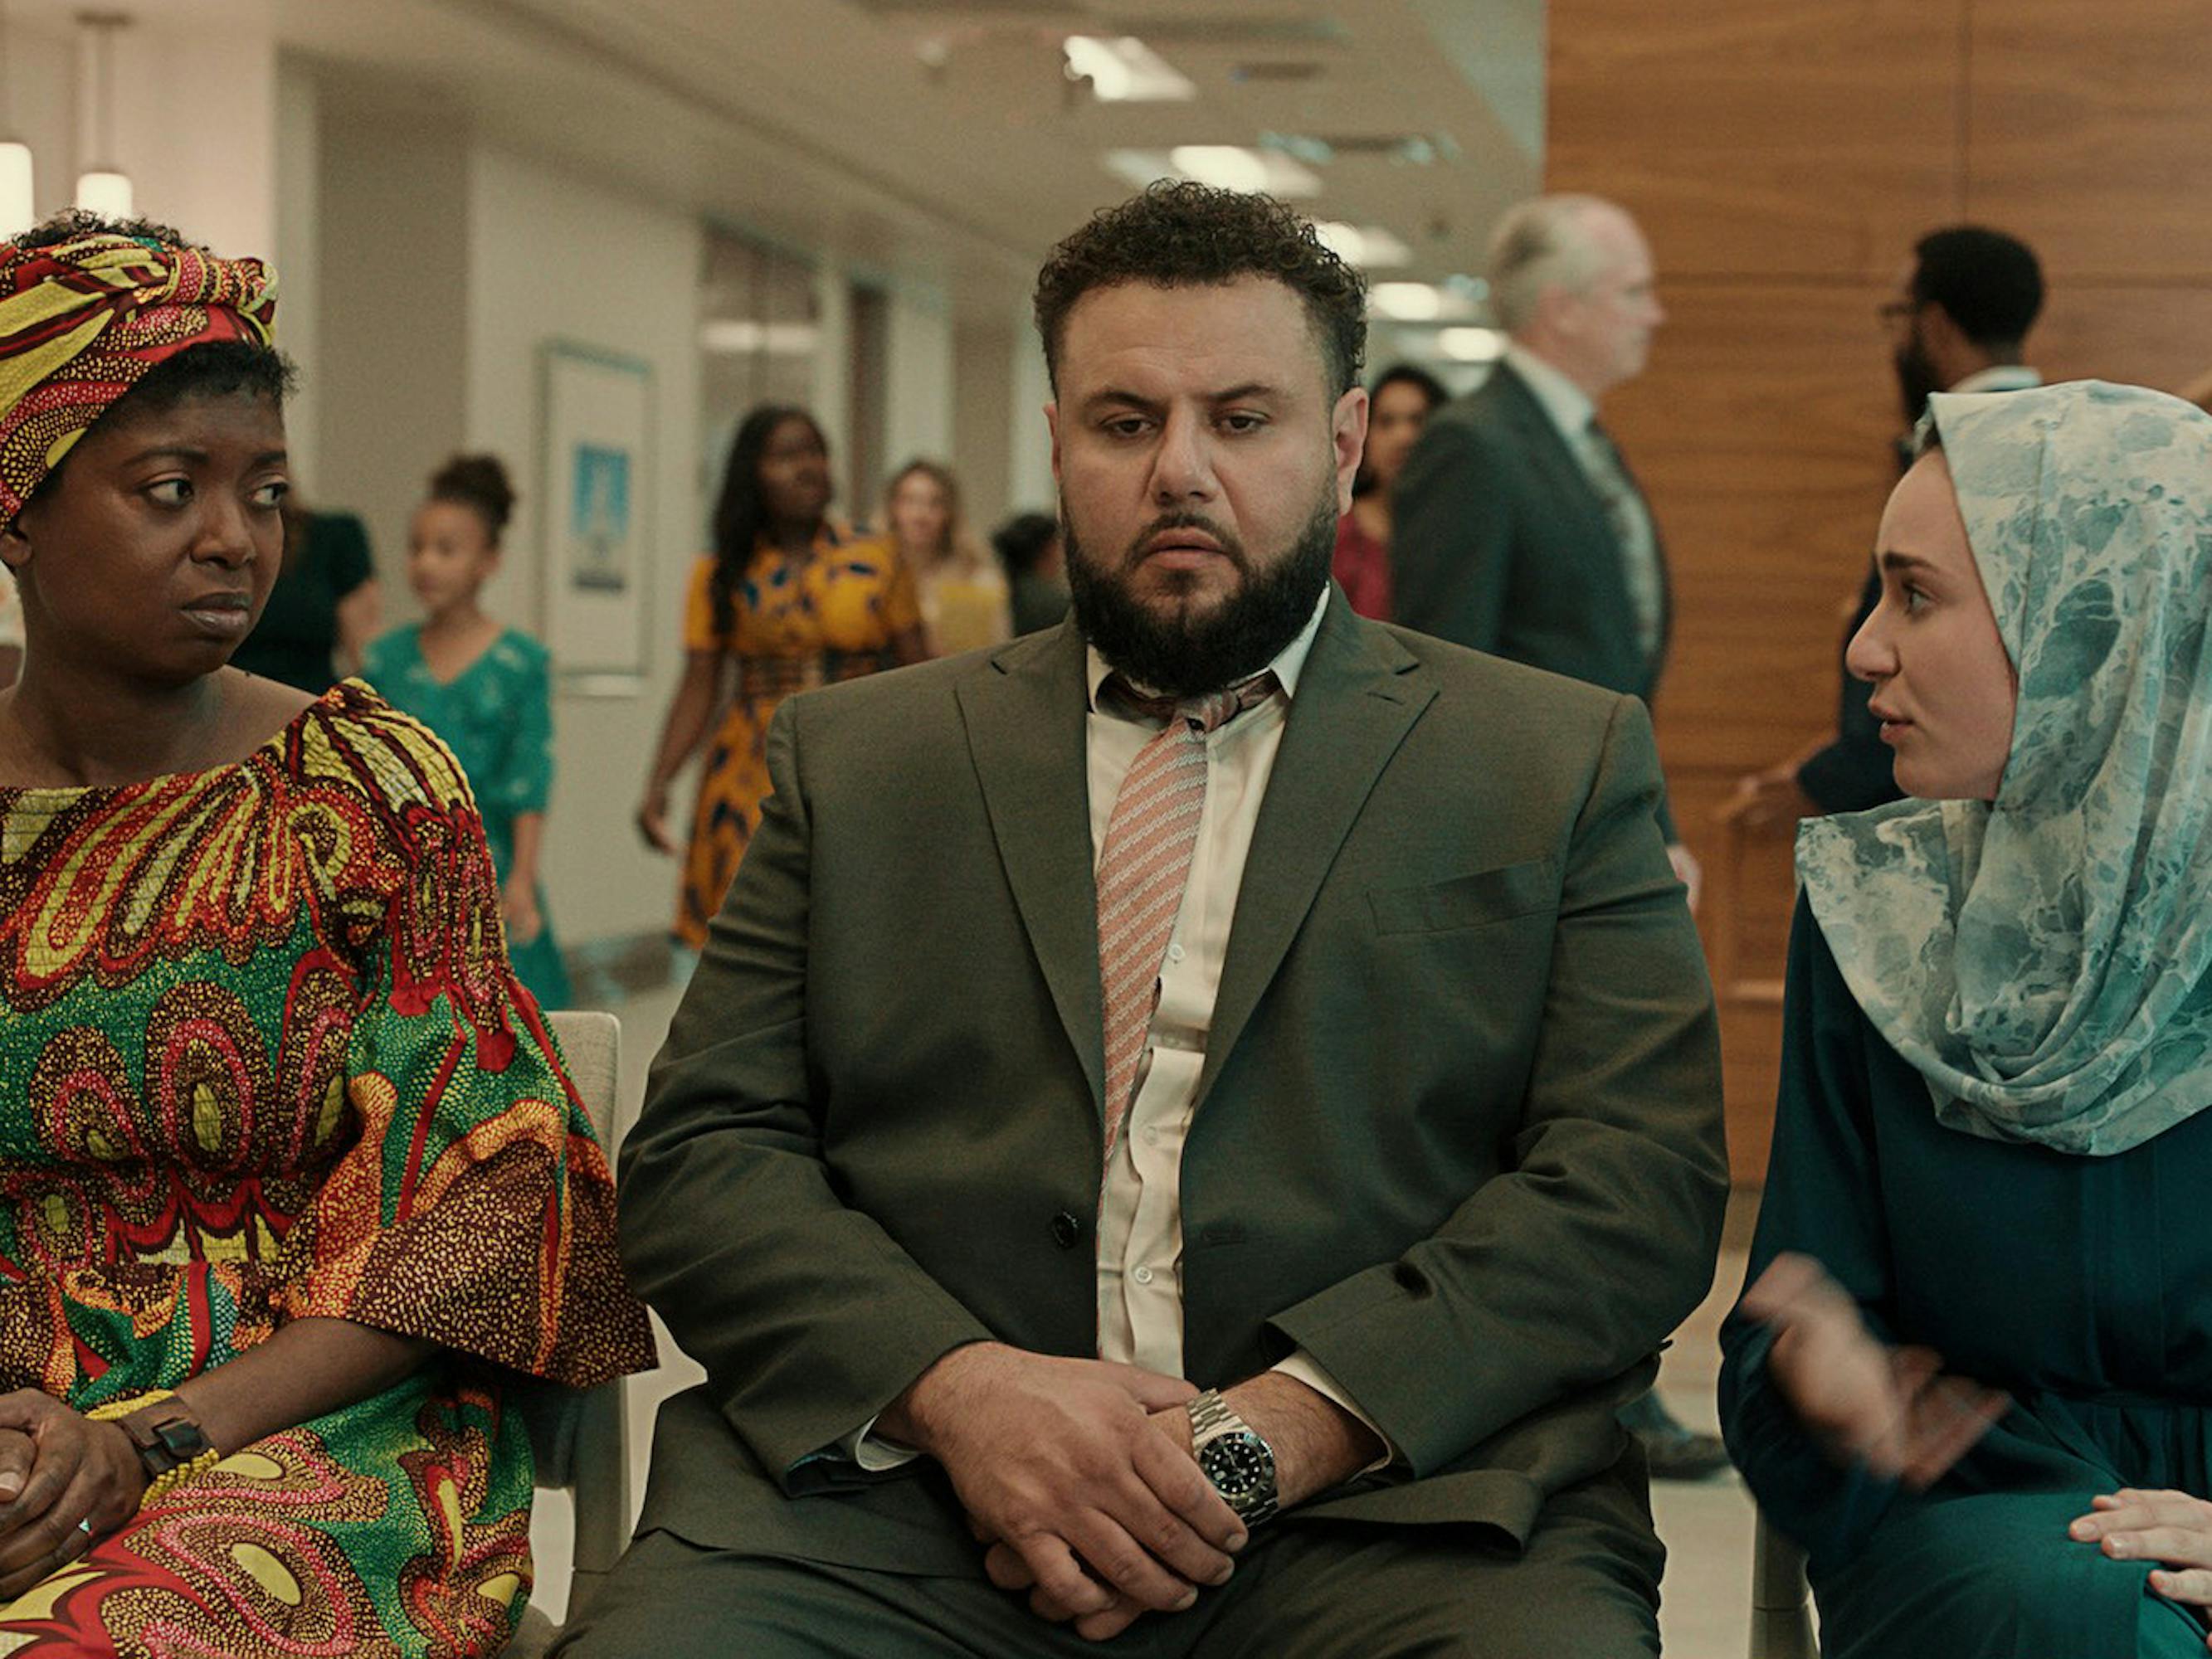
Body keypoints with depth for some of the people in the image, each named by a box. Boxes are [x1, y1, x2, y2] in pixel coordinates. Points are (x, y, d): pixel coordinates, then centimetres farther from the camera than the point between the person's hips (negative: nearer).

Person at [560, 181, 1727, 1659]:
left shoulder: (1564, 765, 13)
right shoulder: (860, 760, 17)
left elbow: (1642, 1182, 2)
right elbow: (703, 1156, 10)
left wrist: (1285, 1429, -11)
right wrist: (956, 1388, -10)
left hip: (1388, 1503, -1)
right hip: (901, 1500, 1)